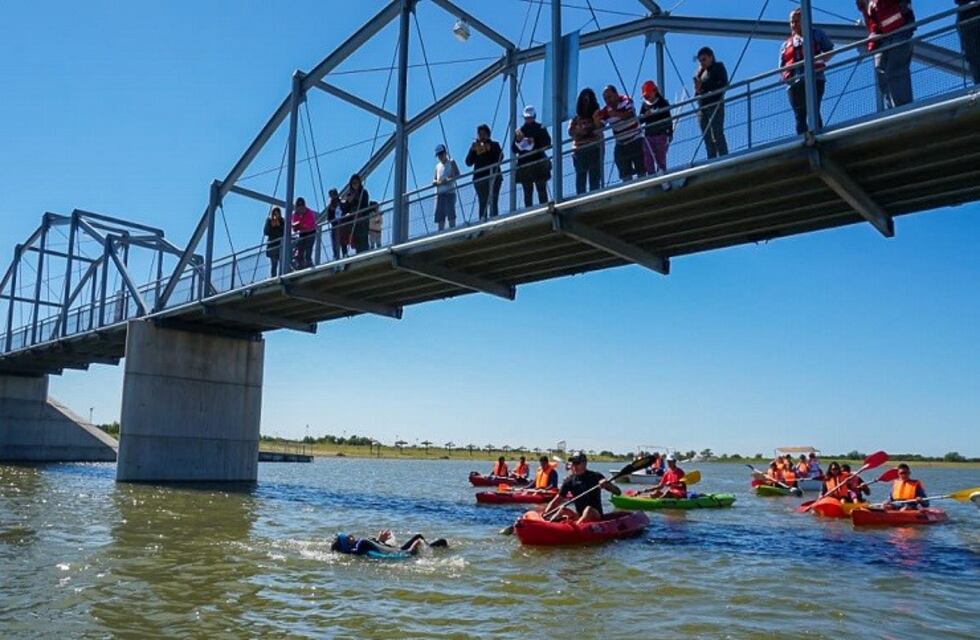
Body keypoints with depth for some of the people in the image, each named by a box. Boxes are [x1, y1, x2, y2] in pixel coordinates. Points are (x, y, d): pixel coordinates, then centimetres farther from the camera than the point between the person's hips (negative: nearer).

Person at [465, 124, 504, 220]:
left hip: (493, 177, -2)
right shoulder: (475, 146, 17)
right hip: (479, 178, 2)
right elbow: (468, 163, 7)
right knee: (482, 204, -2)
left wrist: (490, 149, -11)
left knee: (493, 202, -11)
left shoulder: (494, 144, 13)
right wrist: (473, 150, -6)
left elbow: (500, 158, -2)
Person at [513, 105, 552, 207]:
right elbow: (514, 149, 10)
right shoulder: (519, 131, 14)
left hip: (539, 163, -2)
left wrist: (534, 143, -13)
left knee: (541, 190, -5)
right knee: (527, 192, -1)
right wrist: (518, 141, -10)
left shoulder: (540, 129, 9)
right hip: (524, 164, 2)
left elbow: (547, 143, -1)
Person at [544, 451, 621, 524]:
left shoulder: (596, 477, -5)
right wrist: (545, 514, -12)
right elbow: (555, 501, 4)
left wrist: (606, 485, -29)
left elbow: (618, 492, -9)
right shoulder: (569, 481, 3)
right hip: (579, 516, 4)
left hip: (596, 515, -4)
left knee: (589, 509, -35)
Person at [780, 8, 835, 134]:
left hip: (814, 78, -4)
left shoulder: (816, 34, 18)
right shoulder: (785, 44, 27)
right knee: (799, 116, -5)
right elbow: (782, 67, 25)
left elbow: (830, 50, 16)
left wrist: (821, 61, 0)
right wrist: (784, 75, 5)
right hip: (794, 83, 4)